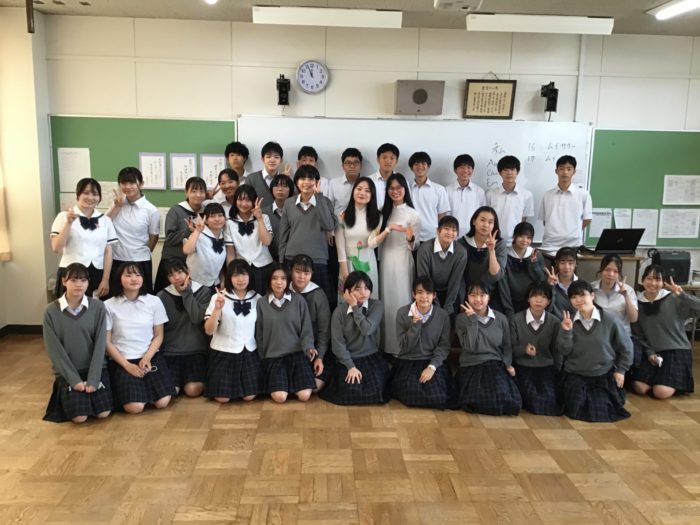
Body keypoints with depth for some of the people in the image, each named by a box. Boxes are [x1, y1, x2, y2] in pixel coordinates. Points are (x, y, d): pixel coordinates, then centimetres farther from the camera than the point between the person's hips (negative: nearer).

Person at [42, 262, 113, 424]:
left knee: (103, 413, -12)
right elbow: (54, 350, -8)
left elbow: (100, 344, -8)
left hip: (95, 368, 1)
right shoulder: (51, 311, -8)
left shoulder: (98, 307, -7)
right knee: (79, 417, -15)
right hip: (67, 371, -1)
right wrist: (74, 379, -14)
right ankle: (67, 394, 17)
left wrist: (93, 379, -15)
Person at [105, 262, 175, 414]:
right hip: (122, 361, -2)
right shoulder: (109, 306, -5)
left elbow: (158, 336, 6)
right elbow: (107, 342, -2)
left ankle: (147, 386, 17)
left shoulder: (154, 302, 1)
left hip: (151, 357, 2)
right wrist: (127, 365, -10)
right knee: (135, 407, -19)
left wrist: (147, 358, -10)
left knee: (162, 402, -14)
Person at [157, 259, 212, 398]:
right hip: (170, 351, 1)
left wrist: (186, 292, -13)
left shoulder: (204, 291, -1)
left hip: (196, 350, -1)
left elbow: (197, 318, -15)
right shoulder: (162, 296, 1)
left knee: (193, 390, -16)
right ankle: (180, 378, 17)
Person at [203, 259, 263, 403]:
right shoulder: (218, 297, -7)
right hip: (223, 352, -2)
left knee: (249, 396, -4)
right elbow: (209, 331, -14)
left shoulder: (257, 298, 1)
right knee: (223, 398, -5)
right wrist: (217, 309, -28)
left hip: (249, 352, 2)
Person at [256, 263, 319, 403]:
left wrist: (309, 348, -18)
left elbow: (306, 330, 0)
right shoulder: (261, 303, 1)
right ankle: (274, 381, 15)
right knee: (280, 397, -19)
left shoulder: (299, 300, -2)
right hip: (273, 356, 0)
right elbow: (259, 335, 7)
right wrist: (262, 359, 7)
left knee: (304, 395, -15)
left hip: (297, 353, 0)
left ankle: (293, 381, 17)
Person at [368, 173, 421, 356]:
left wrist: (410, 239, -24)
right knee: (386, 301, 8)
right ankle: (388, 346, 19)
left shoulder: (412, 214, -3)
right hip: (385, 262, 4)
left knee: (401, 301, -1)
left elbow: (413, 247, -3)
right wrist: (389, 228, -17)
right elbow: (372, 242, -4)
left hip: (402, 262, -4)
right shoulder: (383, 213, 8)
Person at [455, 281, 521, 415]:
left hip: (495, 365, 2)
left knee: (503, 398, -25)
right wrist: (472, 319, -17)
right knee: (478, 400, -27)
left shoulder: (501, 318, 7)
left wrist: (508, 364, -3)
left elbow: (507, 345, 15)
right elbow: (470, 347, -14)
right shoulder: (461, 318, -1)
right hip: (471, 366, -2)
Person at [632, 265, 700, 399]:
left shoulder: (674, 299, -10)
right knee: (640, 388, -11)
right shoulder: (637, 303, 1)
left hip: (676, 351, -3)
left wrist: (682, 295, -32)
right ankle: (658, 376, 19)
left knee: (661, 393, -18)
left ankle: (678, 381, 15)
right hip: (652, 352, 4)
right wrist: (649, 352, -4)